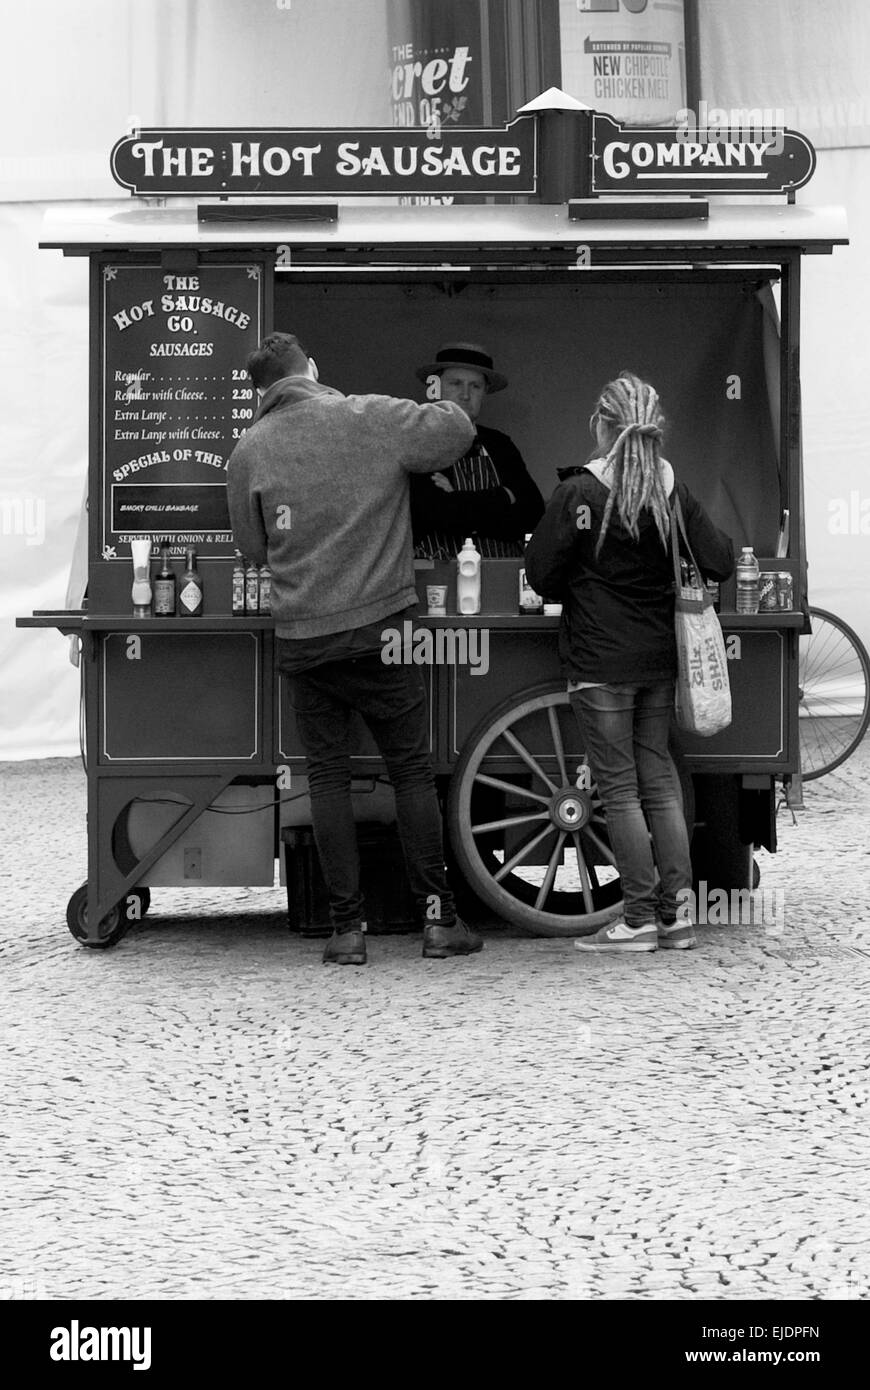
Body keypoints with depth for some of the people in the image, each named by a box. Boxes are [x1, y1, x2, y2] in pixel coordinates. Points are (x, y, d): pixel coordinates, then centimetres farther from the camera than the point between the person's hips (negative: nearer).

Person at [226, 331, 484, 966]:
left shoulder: (249, 450, 1)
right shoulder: (370, 418, -4)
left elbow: (253, 546, 10)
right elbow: (456, 430, 1)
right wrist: (437, 404, 21)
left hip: (300, 638, 1)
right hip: (378, 625, -1)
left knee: (328, 775, 8)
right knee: (412, 769, 8)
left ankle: (348, 928, 7)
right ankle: (439, 918, 9)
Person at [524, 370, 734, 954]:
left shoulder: (581, 491, -12)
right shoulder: (672, 490, 0)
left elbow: (541, 571, -10)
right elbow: (720, 562, 2)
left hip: (600, 661, -5)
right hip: (660, 657, 5)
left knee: (620, 789, 1)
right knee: (660, 781, 11)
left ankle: (640, 919, 3)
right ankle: (675, 912, 10)